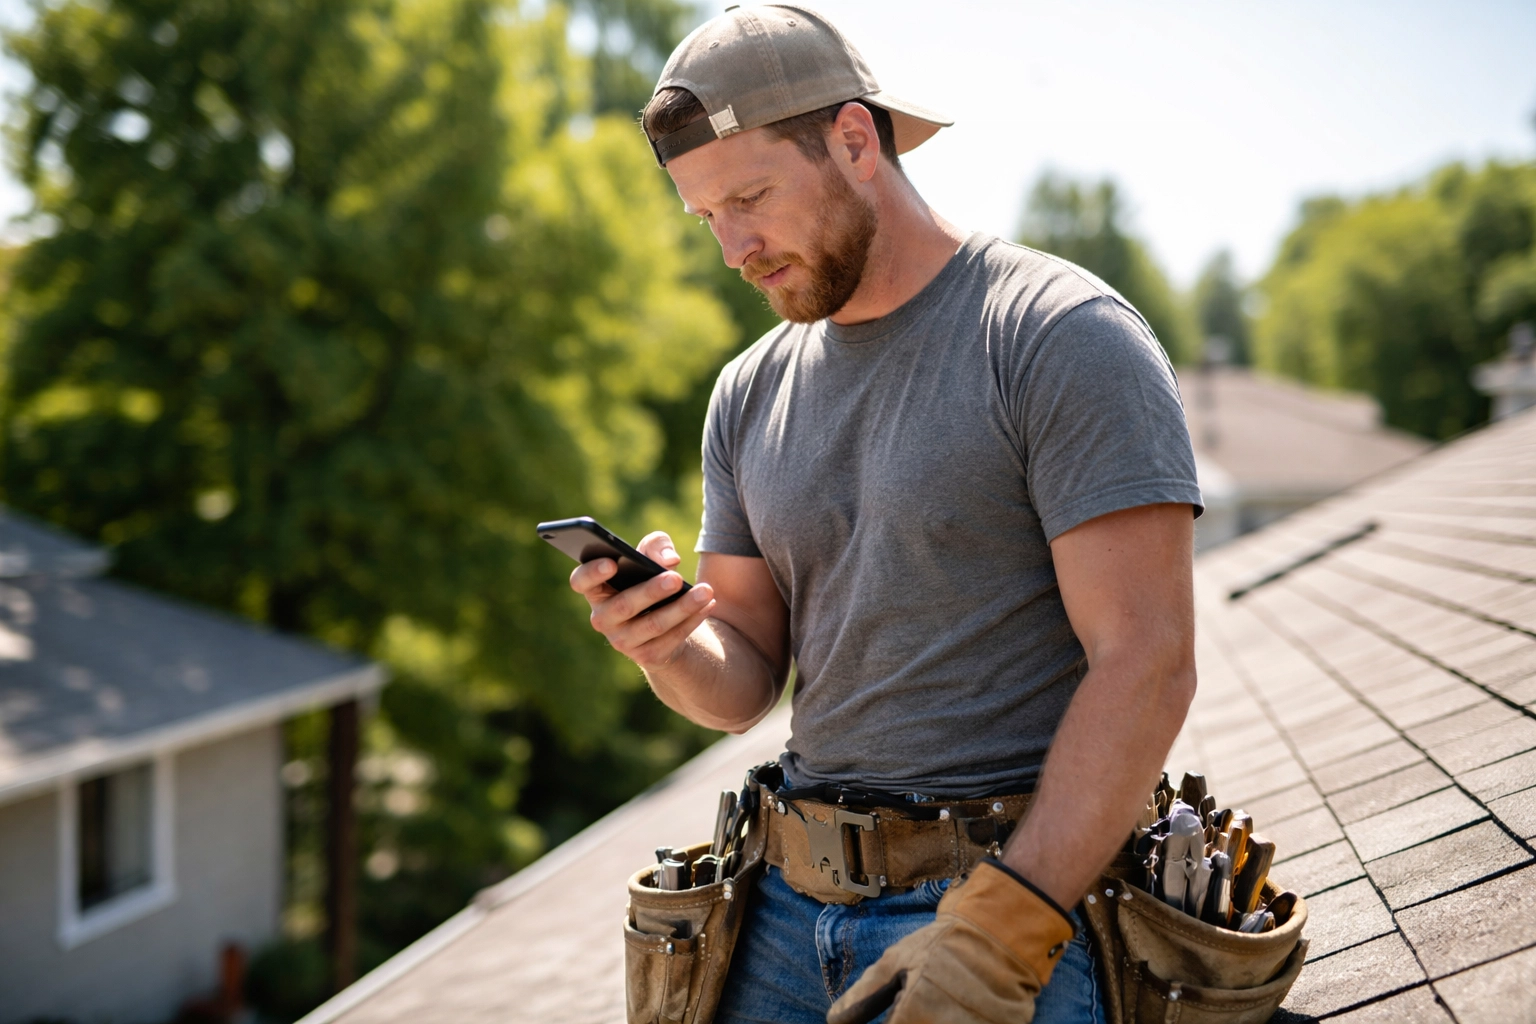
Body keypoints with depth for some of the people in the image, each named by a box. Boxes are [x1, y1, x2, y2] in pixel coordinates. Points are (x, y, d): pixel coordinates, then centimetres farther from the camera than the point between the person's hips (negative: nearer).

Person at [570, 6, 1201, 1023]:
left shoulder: (1062, 336, -10)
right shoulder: (751, 391, 10)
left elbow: (1146, 664, -16)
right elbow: (746, 683, 13)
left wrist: (997, 935, -22)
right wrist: (672, 646, -10)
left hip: (1027, 895, -5)